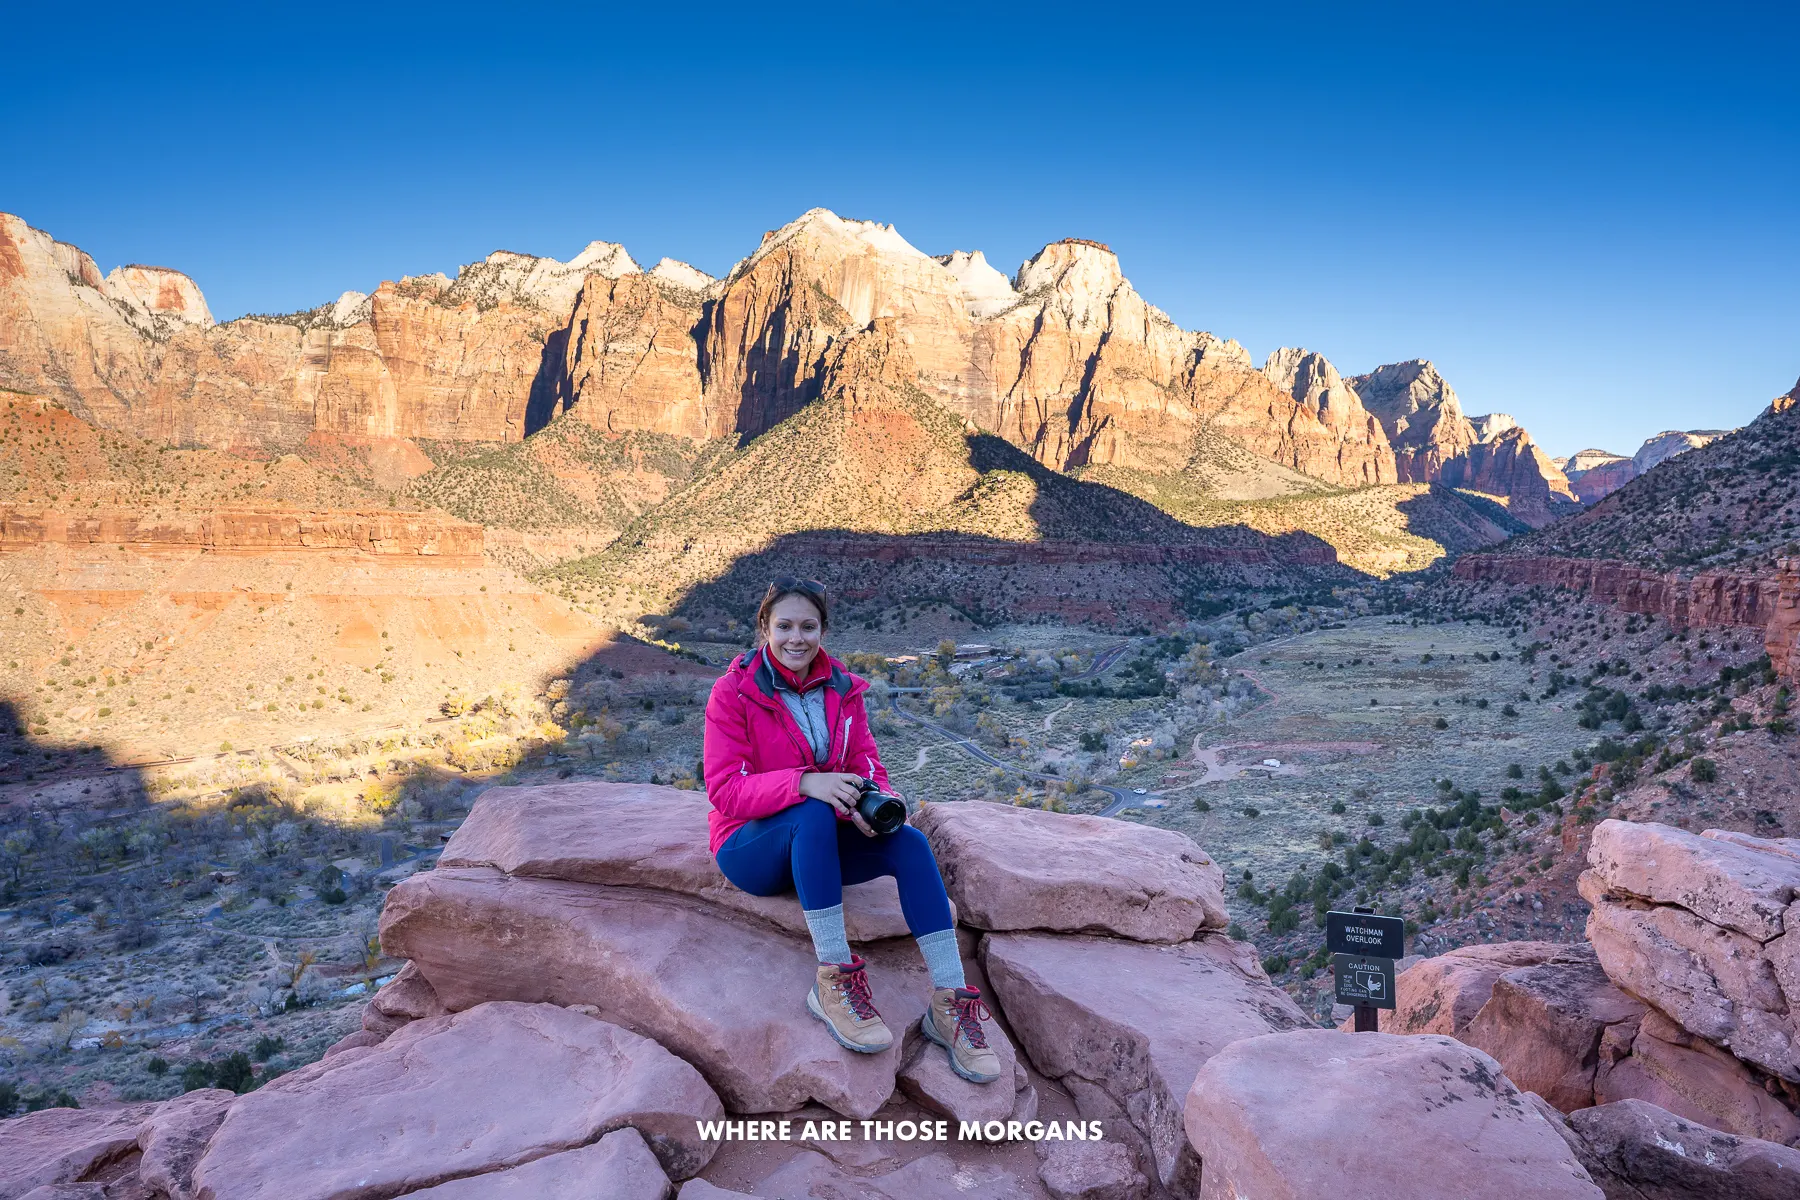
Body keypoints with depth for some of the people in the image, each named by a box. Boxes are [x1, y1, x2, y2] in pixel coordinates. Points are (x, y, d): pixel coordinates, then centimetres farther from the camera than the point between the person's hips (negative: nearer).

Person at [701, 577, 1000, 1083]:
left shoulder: (842, 689, 4)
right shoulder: (734, 691, -11)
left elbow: (866, 763, 2)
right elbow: (725, 789, -20)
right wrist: (805, 783, -36)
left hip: (821, 843, 5)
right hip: (750, 846, -4)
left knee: (909, 843, -23)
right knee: (813, 815, -37)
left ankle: (948, 1004, -21)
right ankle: (833, 982, -32)